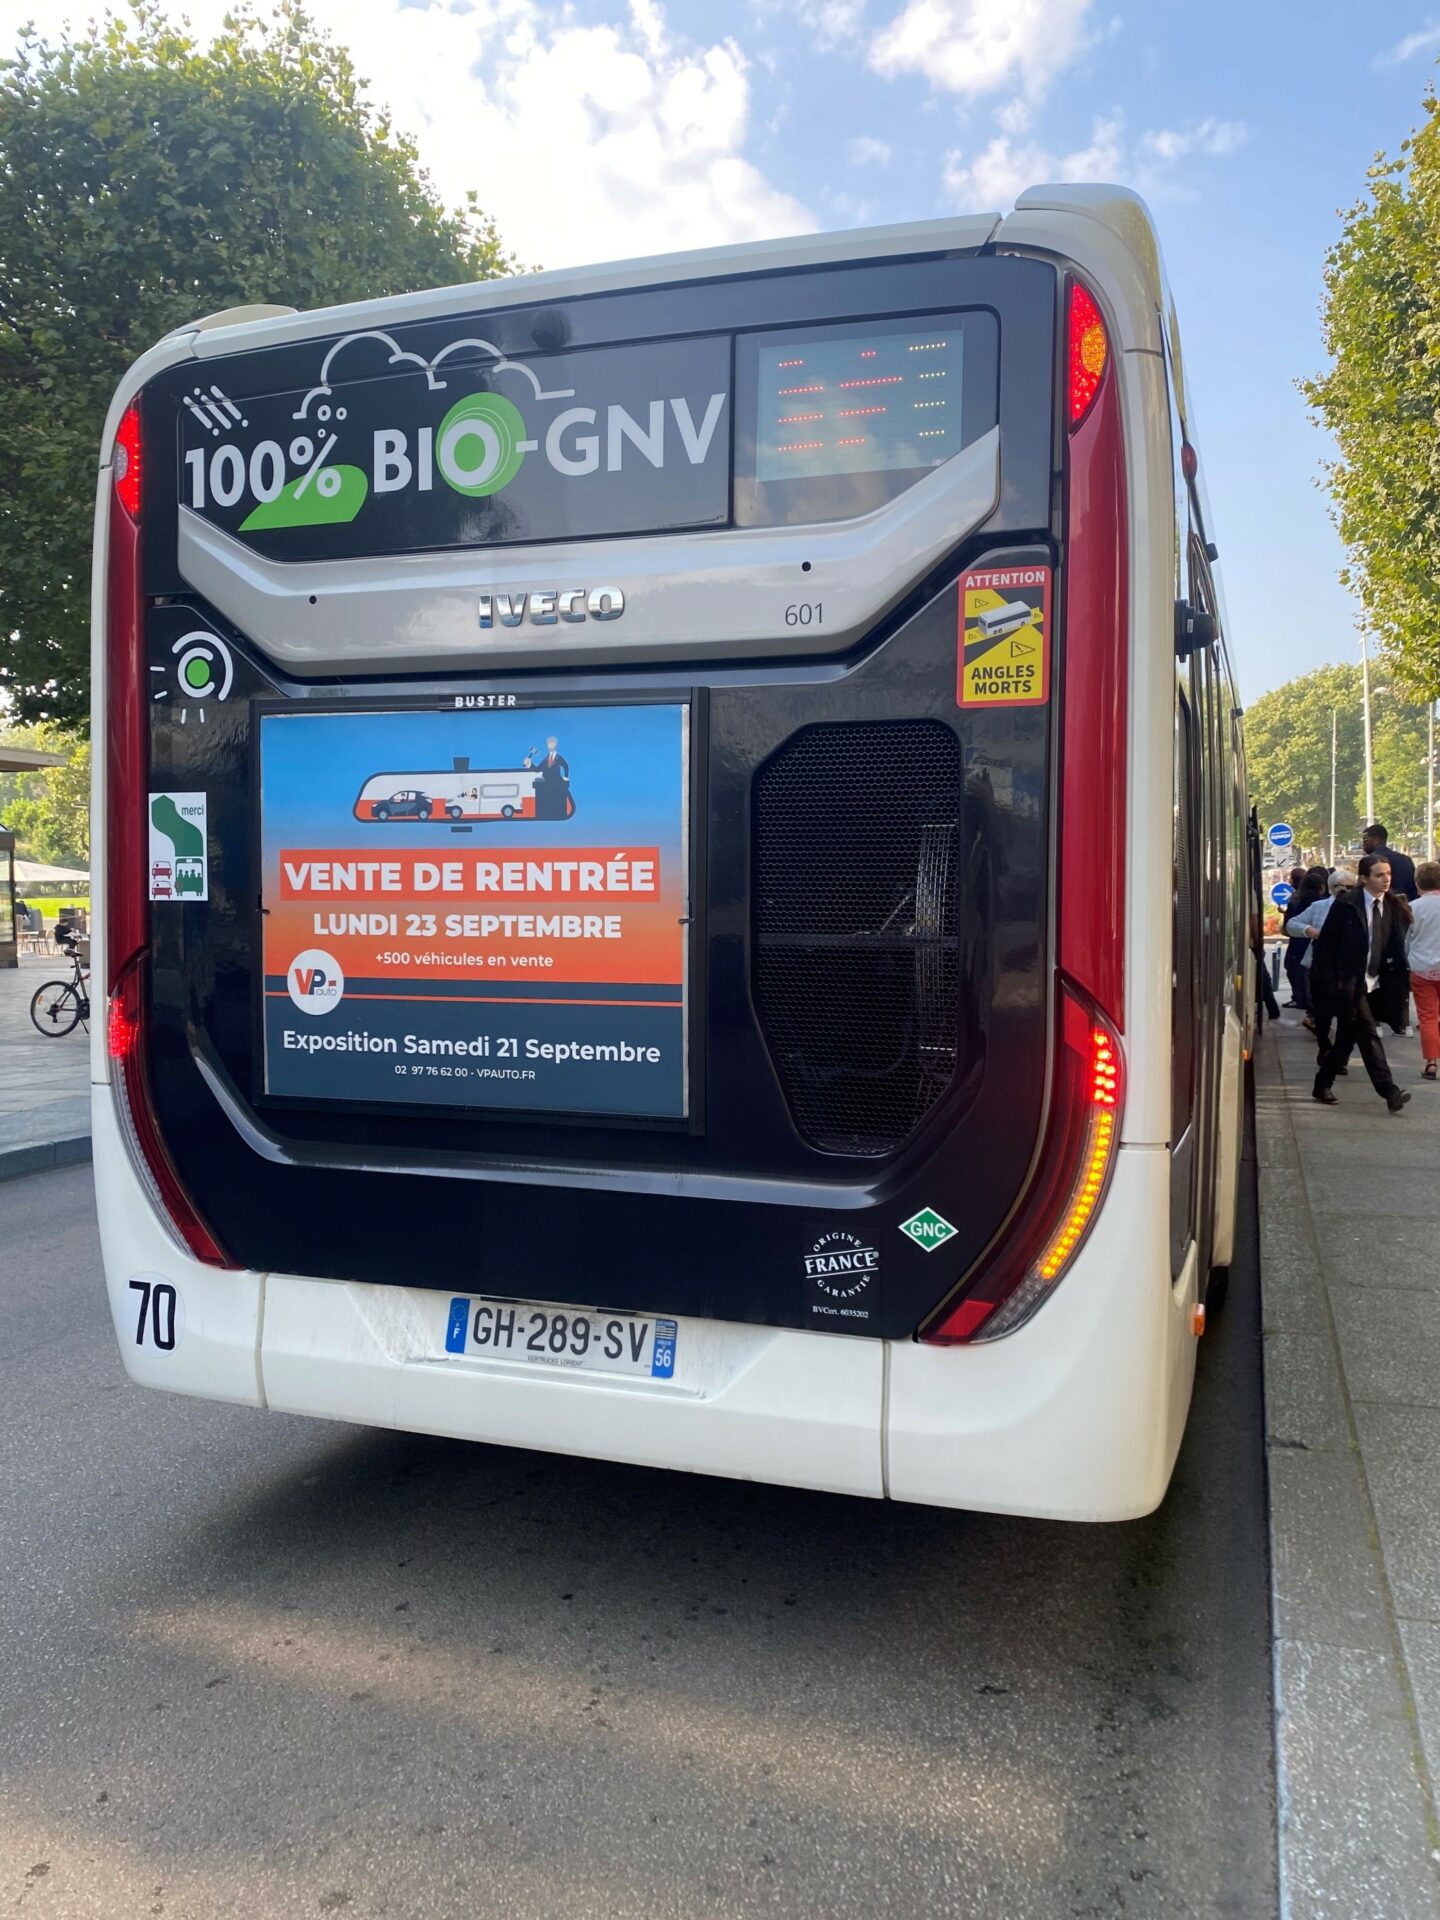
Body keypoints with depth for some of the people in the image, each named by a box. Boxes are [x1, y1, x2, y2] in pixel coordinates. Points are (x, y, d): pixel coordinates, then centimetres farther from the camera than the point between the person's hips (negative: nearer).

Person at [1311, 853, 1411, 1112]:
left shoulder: (1393, 908, 5)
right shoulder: (1346, 904, -9)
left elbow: (1396, 946, 7)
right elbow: (1326, 943, -8)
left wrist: (1395, 978, -7)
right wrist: (1330, 982, -11)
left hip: (1373, 985, 6)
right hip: (1348, 983, -6)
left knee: (1347, 1037, 13)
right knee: (1368, 1034, -12)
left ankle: (1323, 1085, 27)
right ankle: (1389, 1091, -13)